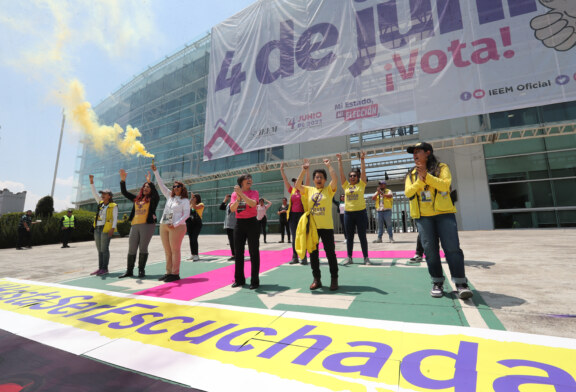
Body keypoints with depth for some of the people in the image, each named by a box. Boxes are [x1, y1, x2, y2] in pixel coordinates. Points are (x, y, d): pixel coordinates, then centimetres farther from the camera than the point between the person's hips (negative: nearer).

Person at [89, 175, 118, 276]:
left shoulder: (113, 206, -4)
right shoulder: (101, 203, 16)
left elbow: (115, 218, -10)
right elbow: (94, 193, 16)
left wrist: (113, 228, -20)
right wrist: (91, 181, 9)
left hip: (106, 229, -7)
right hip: (97, 228, 7)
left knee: (104, 249, -6)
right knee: (99, 249, 9)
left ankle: (105, 268, 0)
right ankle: (100, 268, 14)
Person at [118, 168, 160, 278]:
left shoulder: (153, 199, 3)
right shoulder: (136, 199, 19)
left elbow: (156, 194, -19)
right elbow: (124, 192, 19)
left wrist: (150, 182, -24)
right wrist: (123, 180, 9)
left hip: (147, 225, -5)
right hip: (135, 225, 6)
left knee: (143, 248, -2)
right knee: (131, 249, 7)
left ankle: (141, 270, 8)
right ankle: (129, 271, 16)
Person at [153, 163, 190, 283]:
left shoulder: (185, 200, 1)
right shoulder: (169, 196, 17)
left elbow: (186, 214, -8)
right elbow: (161, 185, 18)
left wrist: (176, 224, -17)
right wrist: (155, 171, 14)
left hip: (177, 227, -6)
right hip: (164, 226, 6)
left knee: (175, 250, -5)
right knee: (167, 251, 8)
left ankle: (175, 274, -1)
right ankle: (169, 272, 15)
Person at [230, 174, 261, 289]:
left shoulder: (254, 192, 0)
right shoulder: (234, 194, 8)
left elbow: (253, 204, -19)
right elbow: (232, 209, -5)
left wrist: (241, 193, -24)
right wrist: (238, 199, -21)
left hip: (252, 223, -3)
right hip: (239, 224, 3)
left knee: (254, 252, -1)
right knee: (238, 253, 8)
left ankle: (255, 281, 8)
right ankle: (239, 279, 22)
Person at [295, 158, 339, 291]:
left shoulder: (329, 190, 3)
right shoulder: (309, 190, 8)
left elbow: (334, 179, -13)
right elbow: (297, 185, -5)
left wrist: (329, 165, -6)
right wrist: (304, 170, -7)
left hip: (326, 226, -2)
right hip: (312, 226, 3)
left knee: (330, 252, 4)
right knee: (313, 253, 8)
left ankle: (334, 279, 19)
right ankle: (316, 279, 22)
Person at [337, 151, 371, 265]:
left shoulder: (361, 184, 4)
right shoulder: (346, 186, 9)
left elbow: (363, 171, -4)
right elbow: (341, 173, 7)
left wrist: (362, 159, -8)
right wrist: (339, 161, 4)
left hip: (361, 212, -3)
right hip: (348, 213, 3)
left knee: (362, 236, 3)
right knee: (349, 237, 9)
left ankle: (366, 258, 13)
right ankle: (349, 257, 18)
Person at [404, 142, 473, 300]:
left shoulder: (441, 167, 6)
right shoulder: (412, 174, 14)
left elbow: (445, 185, -12)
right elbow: (408, 193, -1)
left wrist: (426, 175, -21)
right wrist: (420, 180, -15)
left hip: (444, 213, -2)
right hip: (422, 216, 2)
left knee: (452, 247, -8)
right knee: (430, 249, 1)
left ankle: (461, 283, 1)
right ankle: (437, 283, 12)